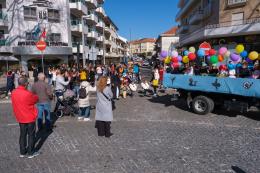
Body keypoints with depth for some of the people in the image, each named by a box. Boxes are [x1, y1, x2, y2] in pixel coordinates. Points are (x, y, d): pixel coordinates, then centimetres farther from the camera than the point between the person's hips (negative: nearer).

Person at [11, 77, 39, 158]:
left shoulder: (13, 93, -4)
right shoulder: (28, 94, -25)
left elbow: (18, 103, 7)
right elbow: (36, 99, -7)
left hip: (20, 118, 6)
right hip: (30, 118, -6)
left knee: (22, 135, 18)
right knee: (31, 135, 9)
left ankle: (22, 152, 28)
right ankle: (31, 153, 17)